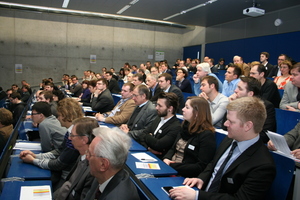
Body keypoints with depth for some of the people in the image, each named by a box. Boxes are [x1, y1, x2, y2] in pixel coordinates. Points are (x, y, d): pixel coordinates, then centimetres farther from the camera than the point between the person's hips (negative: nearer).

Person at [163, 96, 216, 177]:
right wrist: (166, 158, -3)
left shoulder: (207, 135, -11)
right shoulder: (186, 127, 12)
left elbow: (201, 167, -15)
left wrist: (172, 166, -17)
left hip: (184, 176, -7)